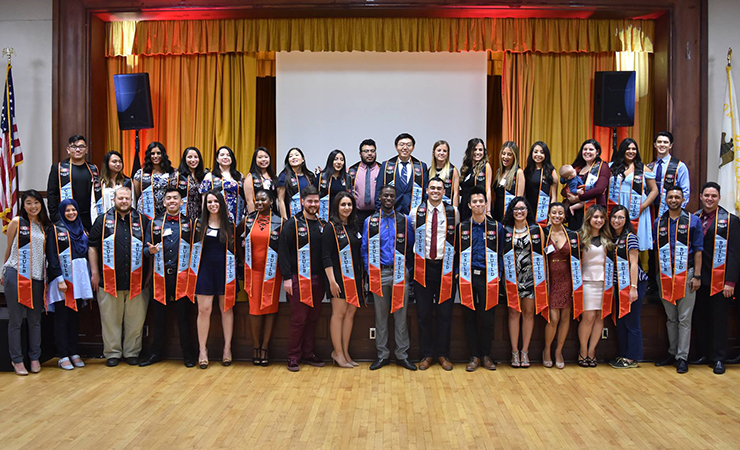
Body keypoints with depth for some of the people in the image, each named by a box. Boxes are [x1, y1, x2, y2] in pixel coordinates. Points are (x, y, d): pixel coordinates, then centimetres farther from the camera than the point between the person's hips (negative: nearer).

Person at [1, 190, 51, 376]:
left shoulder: (45, 226, 10)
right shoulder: (17, 222, 0)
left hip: (36, 277, 4)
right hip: (16, 276, -3)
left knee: (35, 320, 8)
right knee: (16, 319, 2)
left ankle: (34, 357, 19)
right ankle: (17, 359, 13)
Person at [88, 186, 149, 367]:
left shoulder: (142, 220, 10)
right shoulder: (103, 220, 7)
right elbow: (92, 246, 7)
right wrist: (95, 272, 0)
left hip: (136, 281, 1)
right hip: (109, 281, -1)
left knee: (135, 319, 4)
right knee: (110, 318, 5)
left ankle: (132, 352, 16)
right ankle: (112, 353, 16)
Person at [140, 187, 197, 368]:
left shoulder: (189, 223, 8)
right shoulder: (154, 223, 12)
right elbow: (147, 247, 12)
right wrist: (151, 251, -10)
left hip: (181, 276, -2)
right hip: (161, 276, 2)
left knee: (183, 315, 3)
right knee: (159, 316, 9)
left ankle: (188, 354, 12)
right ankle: (156, 352, 22)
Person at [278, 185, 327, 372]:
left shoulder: (322, 225, 13)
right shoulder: (293, 223, -3)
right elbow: (283, 251, -7)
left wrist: (327, 277, 10)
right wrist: (286, 278, -13)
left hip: (318, 279, 5)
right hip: (298, 279, -5)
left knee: (313, 318, 10)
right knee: (298, 319, -2)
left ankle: (308, 353, 21)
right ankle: (294, 356, 10)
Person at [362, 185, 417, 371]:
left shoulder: (404, 220, 5)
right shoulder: (370, 221, 7)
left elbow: (411, 247, 9)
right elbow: (365, 248, 8)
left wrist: (407, 268, 3)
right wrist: (370, 270, 0)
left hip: (399, 273, 0)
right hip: (379, 273, 1)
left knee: (401, 314, 2)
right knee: (380, 315, 6)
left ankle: (402, 355, 12)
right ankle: (382, 355, 16)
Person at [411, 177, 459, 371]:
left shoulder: (453, 212, 4)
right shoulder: (415, 213, 3)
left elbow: (457, 237, 15)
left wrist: (454, 263, 11)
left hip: (445, 267, 0)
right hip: (423, 267, 0)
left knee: (445, 313, 4)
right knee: (423, 313, 4)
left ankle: (443, 354, 16)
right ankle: (427, 354, 16)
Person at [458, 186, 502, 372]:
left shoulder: (496, 227, 5)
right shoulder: (461, 228, 6)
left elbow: (501, 254, 8)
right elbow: (457, 253, 10)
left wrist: (498, 276, 1)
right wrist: (458, 273, 1)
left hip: (488, 278, 0)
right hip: (467, 278, 1)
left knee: (488, 318, 2)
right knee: (470, 318, 5)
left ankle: (486, 356, 17)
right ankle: (474, 356, 16)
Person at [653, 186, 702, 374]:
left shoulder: (693, 221, 2)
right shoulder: (659, 223, 10)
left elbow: (698, 251, -1)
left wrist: (697, 276, -7)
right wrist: (657, 274, 7)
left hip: (686, 274, -3)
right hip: (665, 276, 3)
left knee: (684, 319, 0)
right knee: (671, 318, 12)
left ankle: (682, 357, 6)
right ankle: (672, 353, 21)